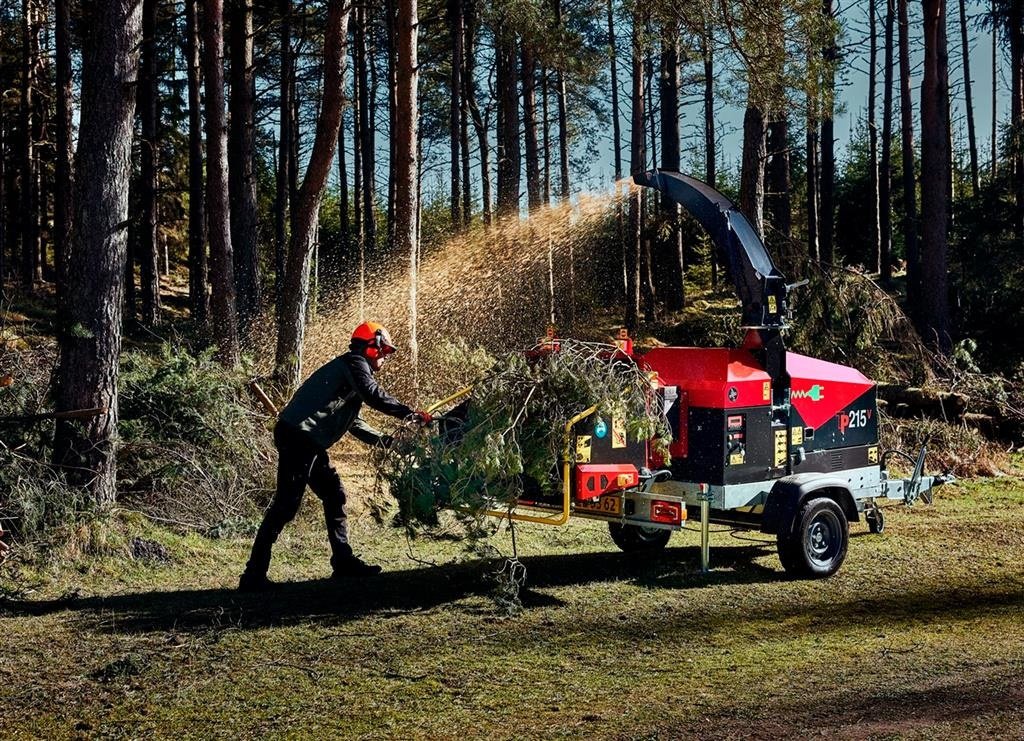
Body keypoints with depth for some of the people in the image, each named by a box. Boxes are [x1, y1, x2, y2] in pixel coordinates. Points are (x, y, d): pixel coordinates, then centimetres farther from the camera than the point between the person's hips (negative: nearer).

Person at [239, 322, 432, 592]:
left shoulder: (351, 367, 27)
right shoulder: (355, 364, -2)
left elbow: (354, 423, 31)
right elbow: (374, 396, -18)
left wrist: (388, 441, 26)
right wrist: (413, 414, -12)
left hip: (306, 440, 10)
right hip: (298, 436, -10)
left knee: (334, 494, 14)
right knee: (286, 504, -11)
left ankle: (343, 560, 19)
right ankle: (253, 575, -11)